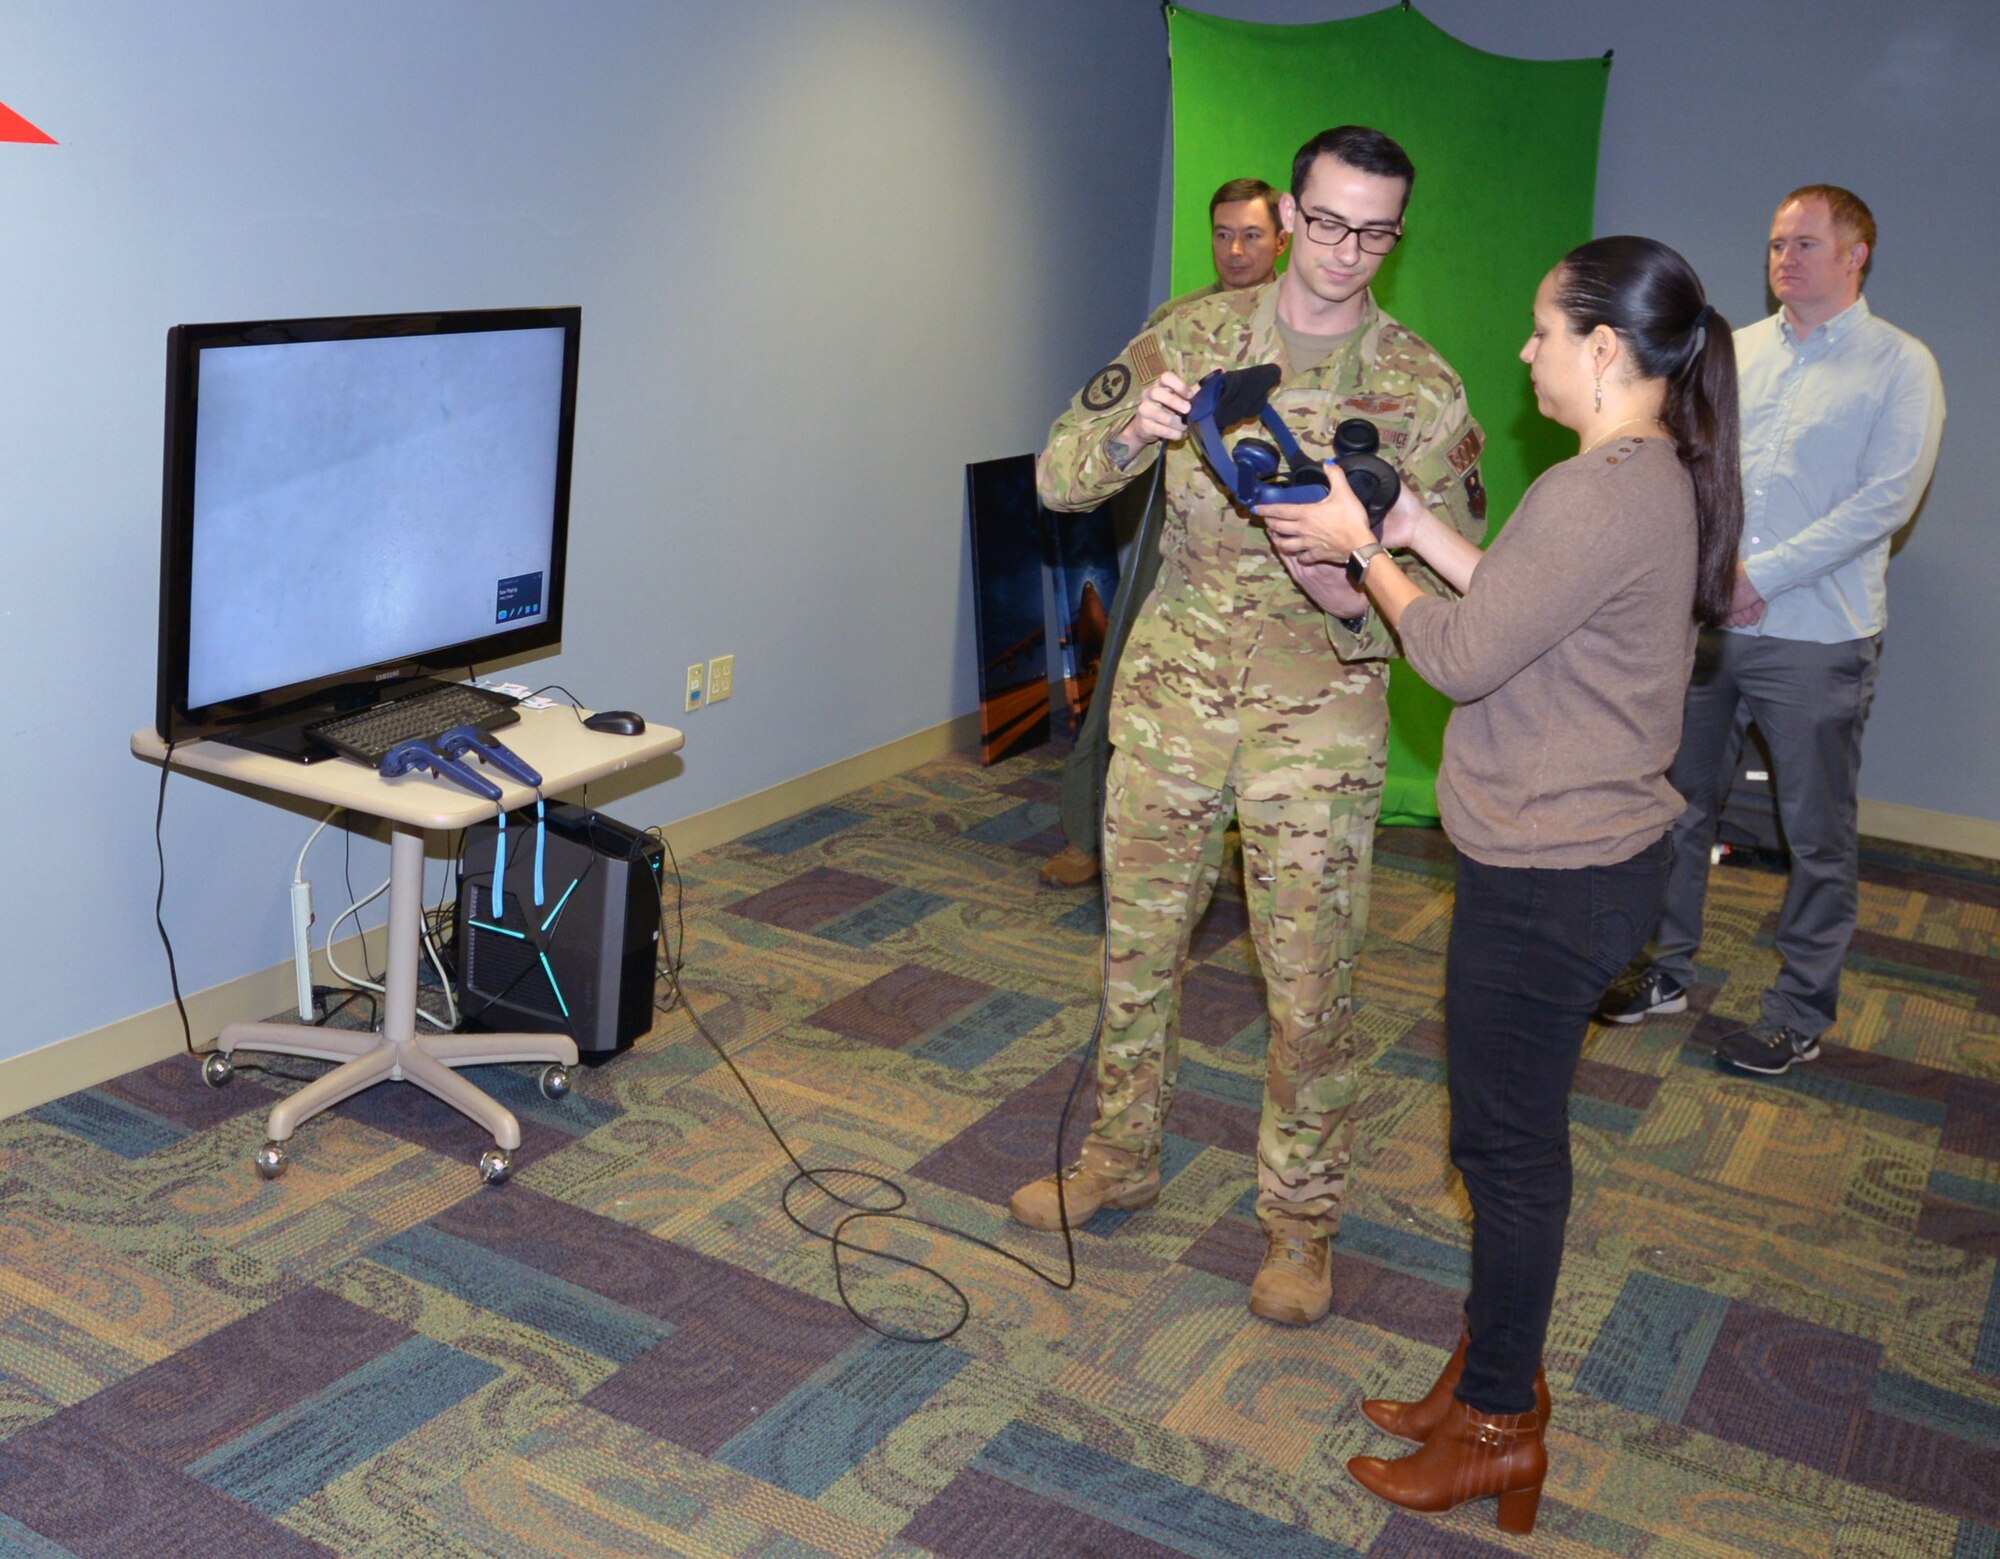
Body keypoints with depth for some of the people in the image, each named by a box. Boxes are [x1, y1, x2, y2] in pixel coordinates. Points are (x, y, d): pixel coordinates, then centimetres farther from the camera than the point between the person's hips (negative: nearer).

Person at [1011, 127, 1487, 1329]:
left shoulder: (1424, 391, -5)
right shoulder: (1194, 335, 1)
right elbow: (1060, 475, -3)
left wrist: (1360, 581, -25)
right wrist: (1131, 429, -25)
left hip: (1321, 708, -2)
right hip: (1172, 687, 2)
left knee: (1311, 978, 2)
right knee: (1140, 939, 13)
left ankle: (1301, 1219, 21)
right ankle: (1122, 1160, 34)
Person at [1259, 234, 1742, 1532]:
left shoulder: (1597, 494, -23)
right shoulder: (1664, 481, 9)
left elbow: (1463, 657, -18)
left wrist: (1366, 551, -5)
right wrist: (1420, 533, 8)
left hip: (1548, 878, -10)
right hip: (1596, 854, 10)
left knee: (1508, 1145, 4)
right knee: (1517, 1135, 20)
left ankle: (1497, 1429, 20)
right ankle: (1501, 1374, 35)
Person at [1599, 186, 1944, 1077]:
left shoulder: (1900, 366, -3)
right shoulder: (1735, 350, 11)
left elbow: (1887, 498, -12)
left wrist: (1761, 576, -16)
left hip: (1816, 636, -4)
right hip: (1703, 621, 5)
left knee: (1819, 837, 4)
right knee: (1679, 804, 12)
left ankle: (1801, 1013, 17)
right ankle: (1668, 971, 27)